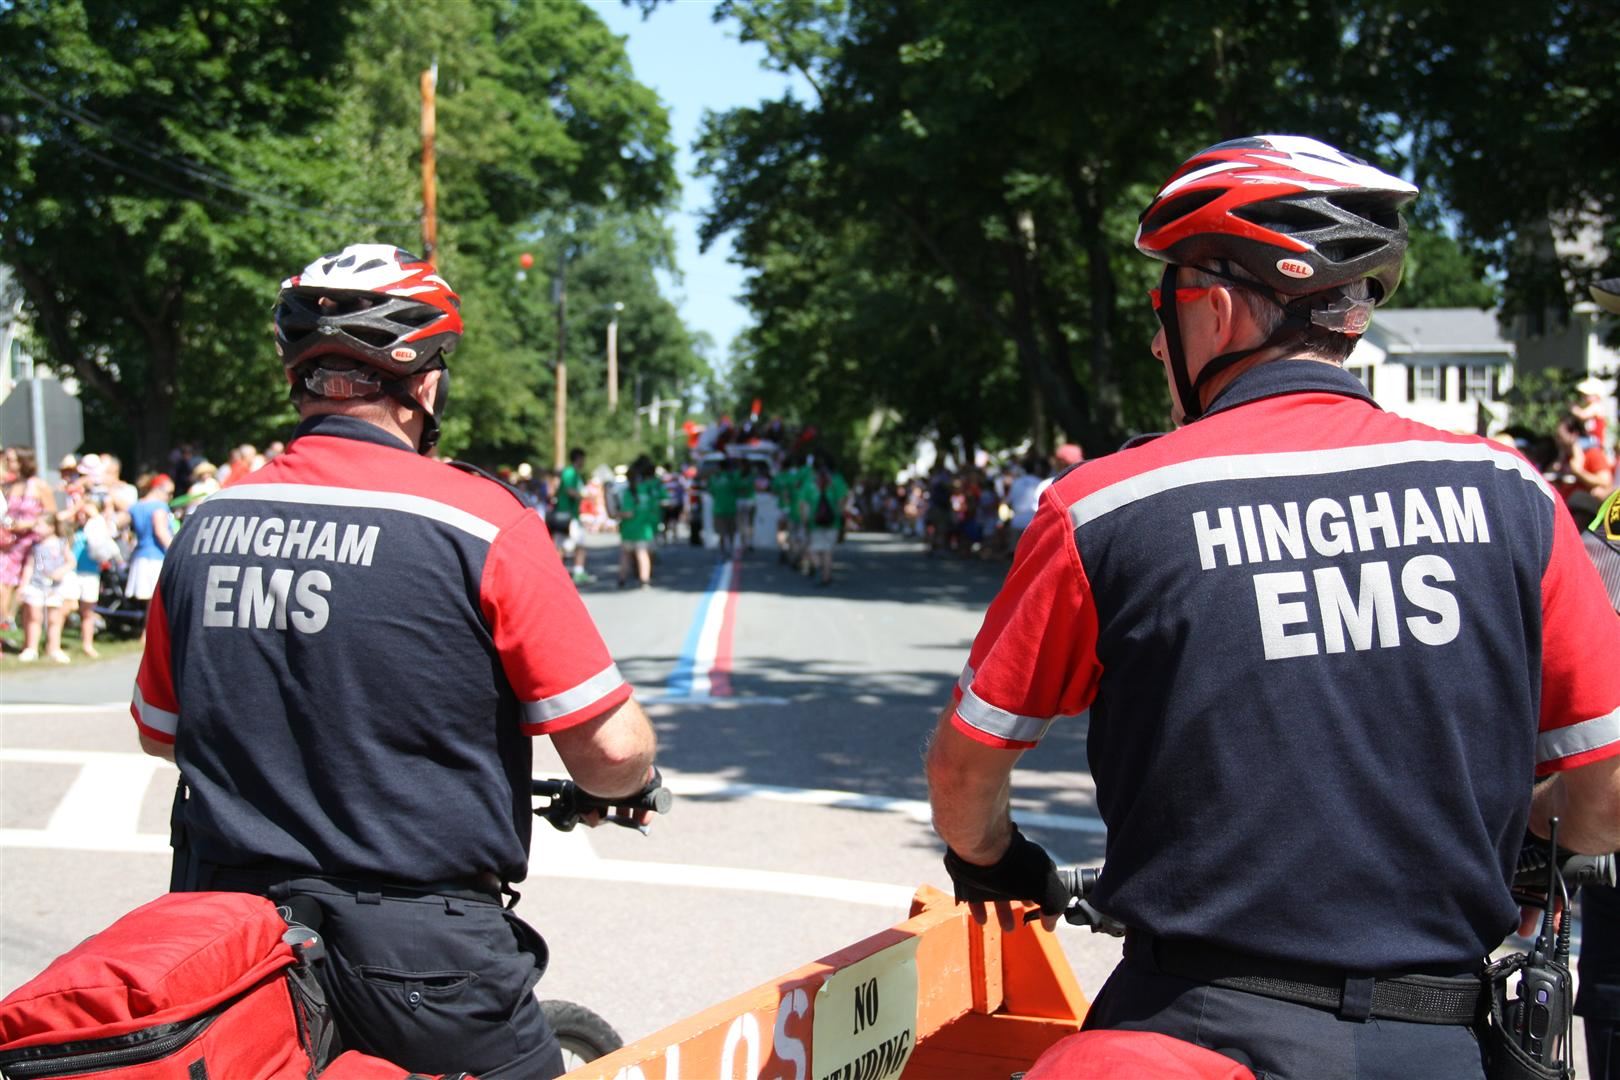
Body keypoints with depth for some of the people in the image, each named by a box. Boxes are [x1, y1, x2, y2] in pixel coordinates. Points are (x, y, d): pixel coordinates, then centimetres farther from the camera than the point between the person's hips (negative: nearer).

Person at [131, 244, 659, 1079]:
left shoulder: (206, 524, 1)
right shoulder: (475, 521, -15)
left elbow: (158, 732, 14)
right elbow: (610, 754, -14)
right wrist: (638, 780, 9)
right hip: (420, 967, -5)